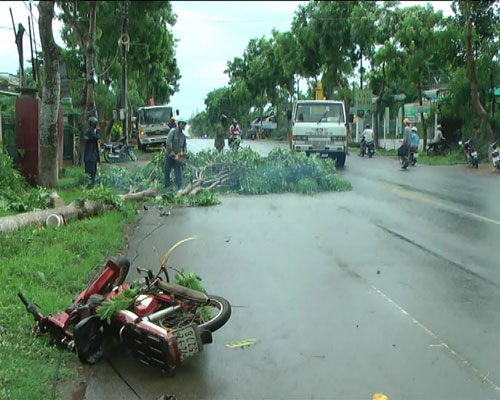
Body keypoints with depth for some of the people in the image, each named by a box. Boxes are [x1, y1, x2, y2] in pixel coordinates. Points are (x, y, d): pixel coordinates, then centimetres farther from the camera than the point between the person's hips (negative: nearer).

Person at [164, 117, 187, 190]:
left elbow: (184, 146, 15)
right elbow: (168, 143, -21)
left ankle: (180, 188, -8)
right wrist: (173, 153, -21)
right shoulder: (173, 131, -12)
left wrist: (183, 154, -3)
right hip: (169, 155, -4)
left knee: (178, 172, -3)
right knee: (167, 171, 7)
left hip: (177, 157, 4)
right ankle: (167, 187, 18)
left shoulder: (183, 136, 6)